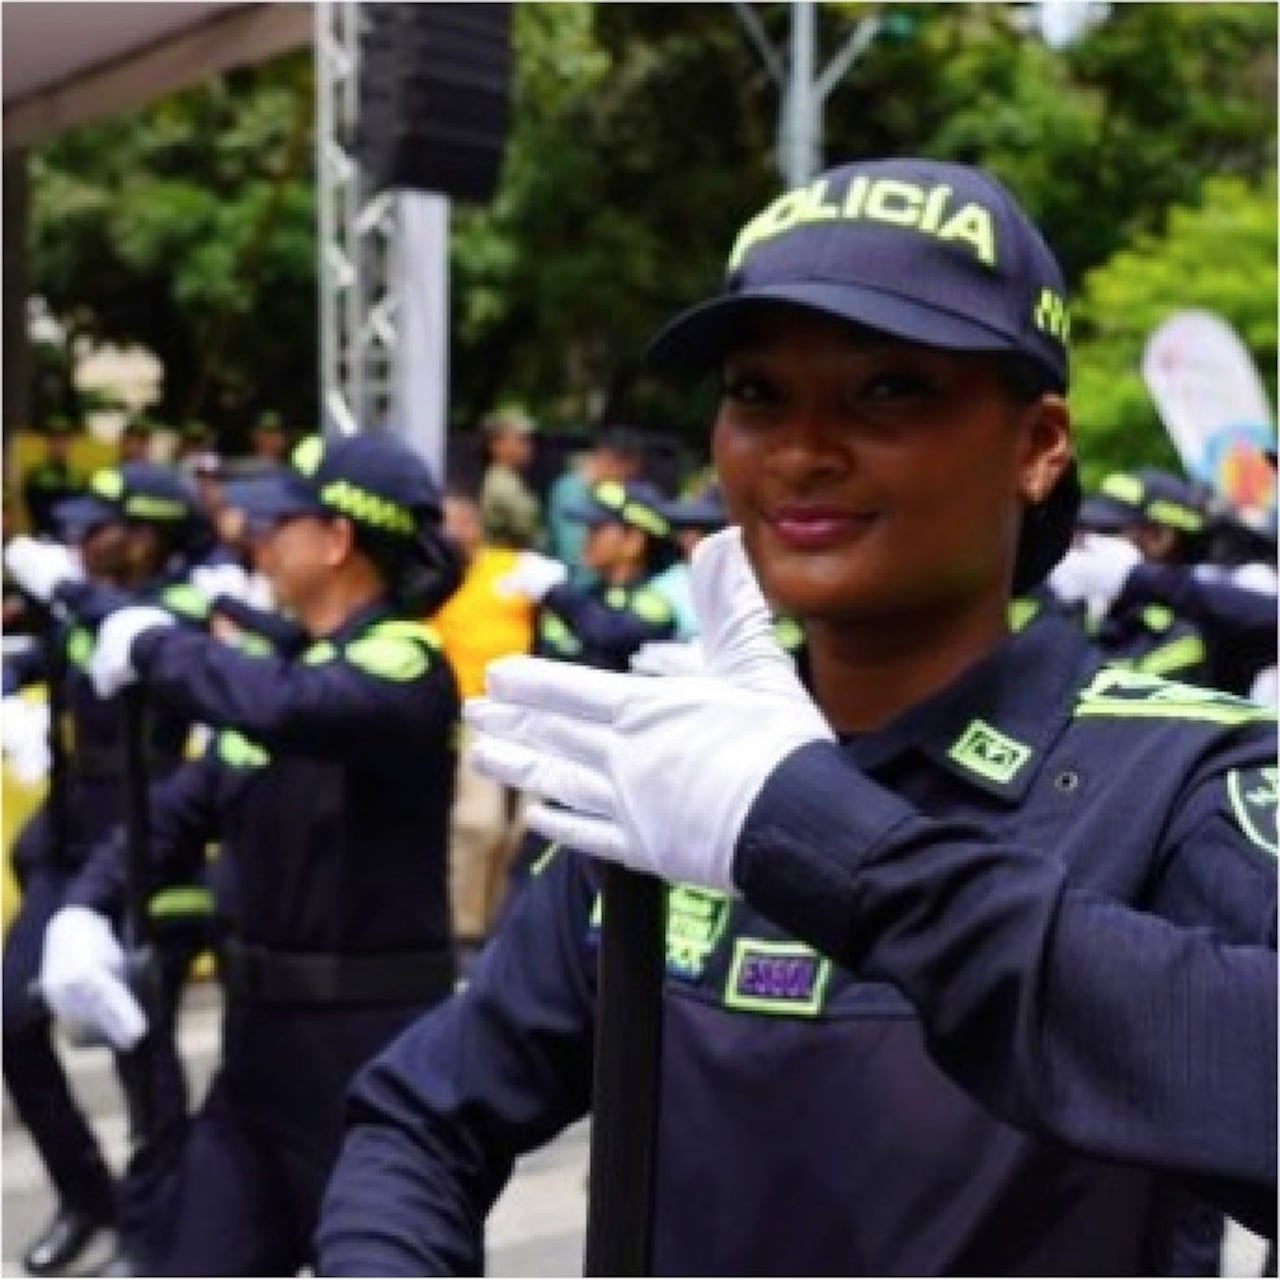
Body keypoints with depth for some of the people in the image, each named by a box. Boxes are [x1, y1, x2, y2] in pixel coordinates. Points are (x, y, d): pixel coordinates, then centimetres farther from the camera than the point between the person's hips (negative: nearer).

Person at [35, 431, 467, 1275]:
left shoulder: (409, 666, -15)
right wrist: (84, 908, -7)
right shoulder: (287, 669, 11)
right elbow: (182, 807, 11)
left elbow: (292, 710, -36)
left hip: (374, 1044, -8)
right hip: (264, 1037, 8)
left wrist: (153, 646, -20)